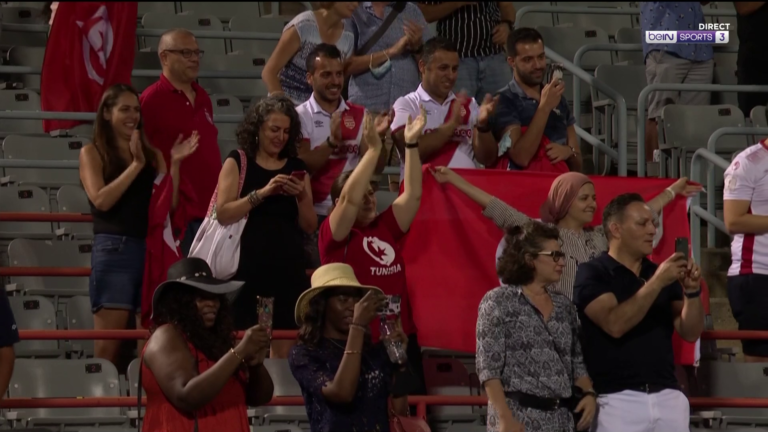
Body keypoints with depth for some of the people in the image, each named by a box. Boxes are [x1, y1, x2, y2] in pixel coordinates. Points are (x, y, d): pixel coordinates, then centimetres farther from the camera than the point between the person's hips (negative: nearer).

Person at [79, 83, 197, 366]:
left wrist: (174, 164, -2)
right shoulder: (92, 153, 5)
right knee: (108, 345, -9)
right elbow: (101, 200, -11)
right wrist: (136, 165, -9)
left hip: (152, 250, 4)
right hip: (114, 250, -4)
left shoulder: (152, 154, 16)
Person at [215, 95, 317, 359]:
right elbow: (223, 214, -9)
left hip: (289, 267, 3)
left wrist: (302, 197, -7)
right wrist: (261, 193, -17)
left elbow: (310, 226, 11)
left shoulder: (297, 168, 12)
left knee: (284, 345, -1)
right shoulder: (238, 162, 3)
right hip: (247, 267, -3)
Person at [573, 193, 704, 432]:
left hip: (669, 397, 5)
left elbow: (690, 332, 9)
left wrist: (692, 291, -8)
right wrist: (656, 283, -19)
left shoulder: (663, 275, 14)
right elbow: (615, 324, -16)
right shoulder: (592, 274, -1)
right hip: (618, 399, -5)